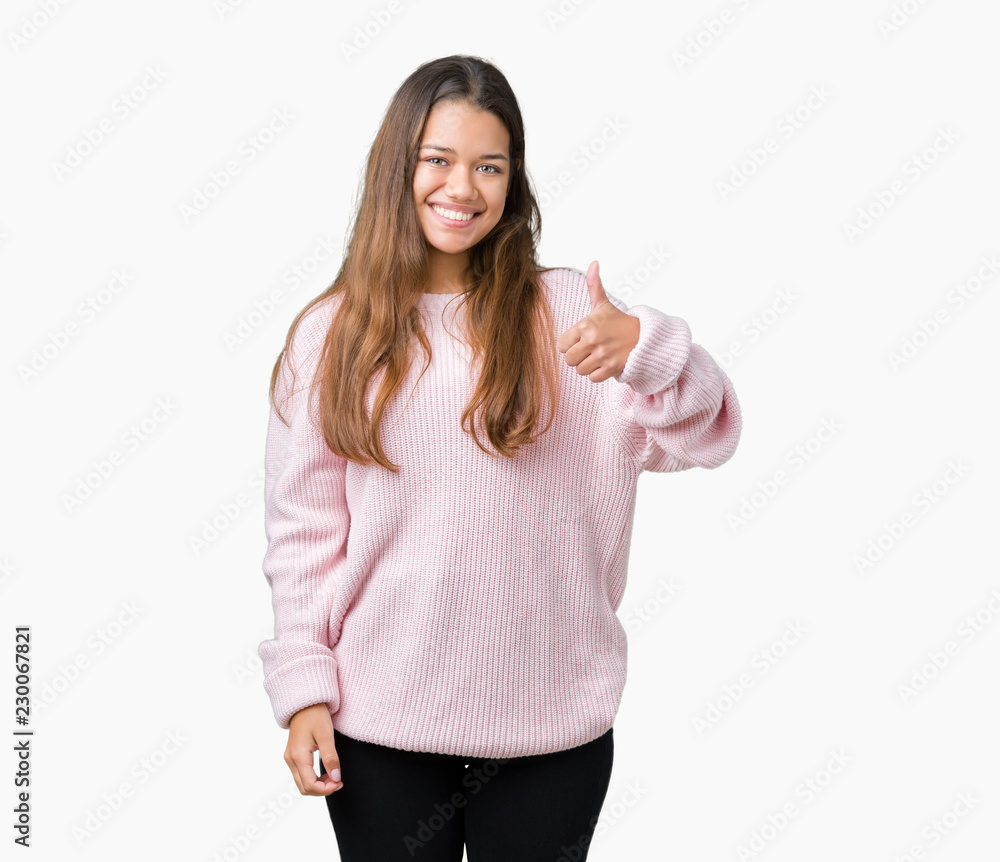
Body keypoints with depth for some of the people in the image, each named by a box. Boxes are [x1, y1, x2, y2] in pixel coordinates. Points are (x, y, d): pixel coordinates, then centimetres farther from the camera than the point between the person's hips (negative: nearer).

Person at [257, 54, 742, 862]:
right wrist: (304, 689, -3)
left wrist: (643, 346, -30)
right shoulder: (329, 336, 0)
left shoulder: (565, 313, -2)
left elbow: (707, 436, -11)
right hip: (378, 723, 0)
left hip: (552, 723, 0)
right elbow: (304, 528, 2)